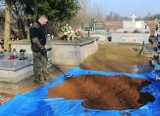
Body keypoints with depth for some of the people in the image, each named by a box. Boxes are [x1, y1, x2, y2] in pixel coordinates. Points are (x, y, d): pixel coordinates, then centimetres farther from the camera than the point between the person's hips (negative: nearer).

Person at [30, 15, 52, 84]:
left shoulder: (41, 26, 11)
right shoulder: (35, 27, -19)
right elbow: (35, 40, -24)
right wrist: (42, 48, -23)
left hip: (42, 47, 9)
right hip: (37, 48, -9)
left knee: (44, 62, 13)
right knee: (36, 63, 3)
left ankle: (46, 76, 24)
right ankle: (37, 78, 14)